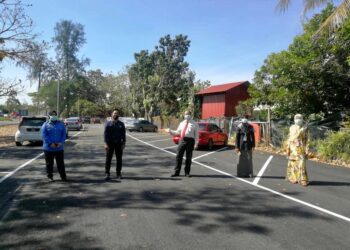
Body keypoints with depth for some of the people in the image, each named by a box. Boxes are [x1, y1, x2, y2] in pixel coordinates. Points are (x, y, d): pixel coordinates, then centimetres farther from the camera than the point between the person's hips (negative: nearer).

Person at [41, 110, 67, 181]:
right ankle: (50, 176, 19)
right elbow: (44, 135, -8)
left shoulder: (61, 124, 9)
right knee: (49, 163, 6)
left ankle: (63, 176, 12)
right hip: (48, 148, -1)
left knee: (60, 163, 5)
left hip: (59, 148, 2)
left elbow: (64, 134, 4)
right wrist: (50, 143, -18)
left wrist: (61, 142, -11)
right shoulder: (45, 125, 2)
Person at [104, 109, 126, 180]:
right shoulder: (108, 123, 5)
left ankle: (118, 174, 14)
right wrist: (106, 143, -11)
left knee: (119, 159, 5)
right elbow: (105, 134, -1)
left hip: (118, 143, 2)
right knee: (108, 159, 0)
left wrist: (123, 143, -3)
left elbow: (123, 134, 7)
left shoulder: (121, 124, 10)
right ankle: (107, 174, 7)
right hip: (110, 143, -2)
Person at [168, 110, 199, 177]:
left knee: (188, 157, 5)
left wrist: (196, 143, -7)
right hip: (182, 140, 3)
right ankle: (177, 172, 10)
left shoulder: (194, 123, 6)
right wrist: (171, 131, 3)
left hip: (190, 140, -3)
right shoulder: (182, 123, 17)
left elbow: (196, 134, 2)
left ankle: (187, 172, 16)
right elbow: (178, 132, 20)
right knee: (178, 156, 1)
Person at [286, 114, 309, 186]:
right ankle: (293, 178, 22)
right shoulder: (291, 128, 7)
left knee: (301, 164, -8)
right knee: (292, 163, 8)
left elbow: (306, 140, 1)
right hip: (293, 149, 2)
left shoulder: (304, 128, 1)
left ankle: (303, 180, -3)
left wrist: (306, 151, -4)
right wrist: (288, 149, 2)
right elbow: (289, 139, 7)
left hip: (301, 149, -2)